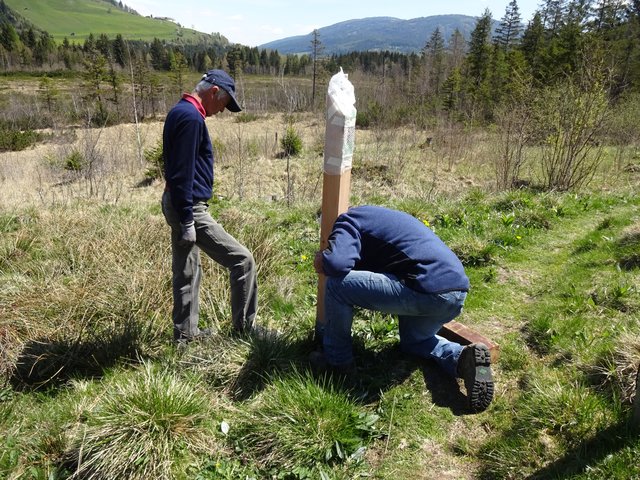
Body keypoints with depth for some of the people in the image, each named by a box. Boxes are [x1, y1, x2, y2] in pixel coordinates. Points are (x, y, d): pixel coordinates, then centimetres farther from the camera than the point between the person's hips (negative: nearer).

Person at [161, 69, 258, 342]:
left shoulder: (179, 111, 14)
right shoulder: (192, 117, -17)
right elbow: (183, 174, -22)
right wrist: (188, 221, -20)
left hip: (176, 204, 11)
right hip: (188, 207, -11)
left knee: (187, 270, 17)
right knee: (242, 259, -4)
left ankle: (185, 332, 29)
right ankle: (244, 326, 8)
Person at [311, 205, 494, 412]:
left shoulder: (348, 220, 5)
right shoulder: (382, 216, 32)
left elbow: (337, 263, -16)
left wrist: (322, 260, 7)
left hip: (427, 291, -9)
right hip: (457, 291, 9)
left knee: (336, 284, -2)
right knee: (413, 341, 34)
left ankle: (338, 361, 13)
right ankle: (461, 357, 7)